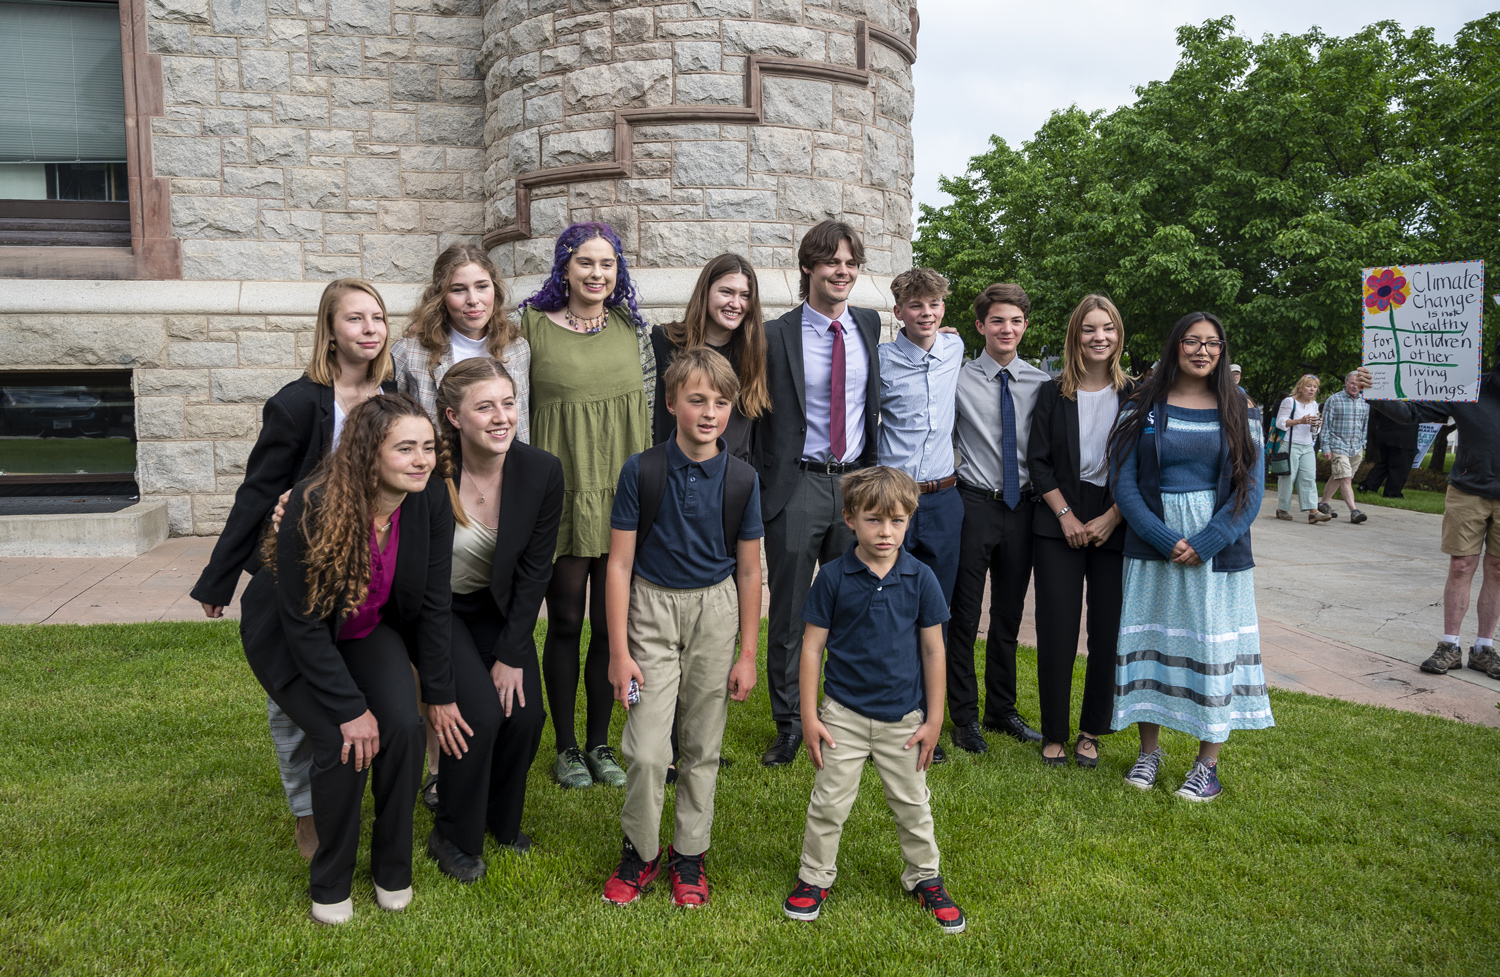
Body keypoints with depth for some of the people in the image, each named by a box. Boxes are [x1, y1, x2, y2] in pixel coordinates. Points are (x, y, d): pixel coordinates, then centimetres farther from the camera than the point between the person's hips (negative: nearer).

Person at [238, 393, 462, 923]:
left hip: (370, 630, 4)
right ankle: (330, 885, 7)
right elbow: (304, 626, -26)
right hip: (290, 639, -3)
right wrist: (350, 710, -24)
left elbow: (433, 604, -11)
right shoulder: (313, 508, -34)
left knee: (404, 727, -16)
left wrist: (439, 695, -6)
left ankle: (393, 871, 8)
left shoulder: (432, 499, -22)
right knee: (343, 742, -18)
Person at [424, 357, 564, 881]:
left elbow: (534, 570, -9)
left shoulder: (543, 471, -17)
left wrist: (511, 654, -9)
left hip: (498, 610, 3)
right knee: (480, 712, -18)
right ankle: (453, 838, 8)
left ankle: (502, 820, 24)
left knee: (526, 714, -6)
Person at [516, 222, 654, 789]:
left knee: (611, 621, 8)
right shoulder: (533, 324, -1)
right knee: (565, 621, 4)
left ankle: (599, 743, 24)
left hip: (624, 489, 3)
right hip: (563, 489, -2)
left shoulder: (632, 325, 8)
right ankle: (566, 746, 21)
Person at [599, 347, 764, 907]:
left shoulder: (742, 480, -4)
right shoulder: (642, 471, -9)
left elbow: (749, 572, 2)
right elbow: (620, 563, -6)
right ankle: (639, 851, 19)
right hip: (652, 608, -1)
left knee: (702, 747, 11)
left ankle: (689, 853, 30)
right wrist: (619, 652, -7)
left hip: (715, 609, 2)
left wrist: (748, 655, 3)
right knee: (647, 751, -6)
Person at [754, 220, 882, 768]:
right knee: (789, 614, 4)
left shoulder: (868, 326, 9)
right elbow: (759, 415, -2)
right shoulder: (777, 335, -5)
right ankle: (789, 725, 19)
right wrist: (763, 489, -5)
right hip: (798, 485, -3)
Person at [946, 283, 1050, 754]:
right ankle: (964, 717, 16)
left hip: (1023, 505, 3)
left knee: (1009, 615, 14)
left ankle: (1002, 710, 29)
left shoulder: (1041, 383, 5)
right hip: (974, 504, -3)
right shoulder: (958, 380, -4)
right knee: (964, 616, 2)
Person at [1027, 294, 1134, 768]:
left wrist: (1110, 519, -9)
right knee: (1057, 631, -1)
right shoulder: (1053, 394, 4)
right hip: (1059, 526, 0)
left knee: (1108, 631, 3)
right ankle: (1054, 733, 13)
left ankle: (1091, 733, 19)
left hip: (1115, 527, 1)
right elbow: (1038, 461, 2)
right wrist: (1066, 515, -8)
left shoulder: (1135, 396, 4)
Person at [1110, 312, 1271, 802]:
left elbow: (1250, 489, -2)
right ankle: (1149, 750, 21)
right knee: (1149, 641, 5)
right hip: (1151, 547, 0)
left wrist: (1204, 544, -13)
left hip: (1218, 548, 0)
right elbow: (1125, 485, -4)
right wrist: (1167, 541, -14)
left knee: (1215, 646, 2)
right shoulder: (1142, 408, 2)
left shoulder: (1240, 412, 4)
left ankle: (1208, 762, 14)